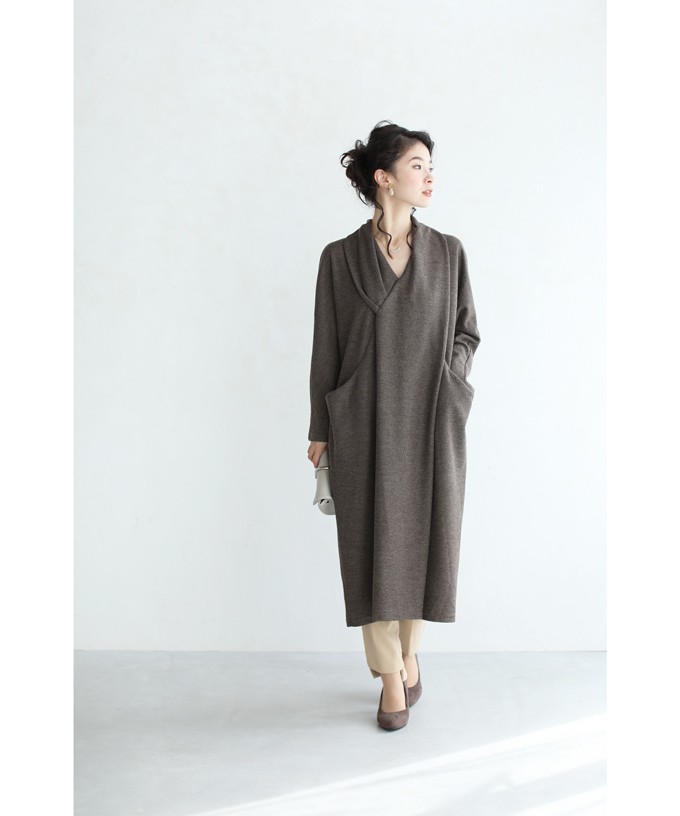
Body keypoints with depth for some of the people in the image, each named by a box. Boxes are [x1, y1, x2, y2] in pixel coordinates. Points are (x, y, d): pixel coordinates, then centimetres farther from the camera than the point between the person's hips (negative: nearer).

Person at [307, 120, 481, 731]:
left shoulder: (448, 253, 5)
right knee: (374, 541, 3)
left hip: (432, 421, 2)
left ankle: (410, 653, 32)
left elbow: (467, 332, 12)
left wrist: (450, 375, -8)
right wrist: (320, 430, 4)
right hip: (366, 423, -1)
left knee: (425, 536, 8)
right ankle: (391, 675, 19)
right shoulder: (340, 257, 0)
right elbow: (326, 348, 3)